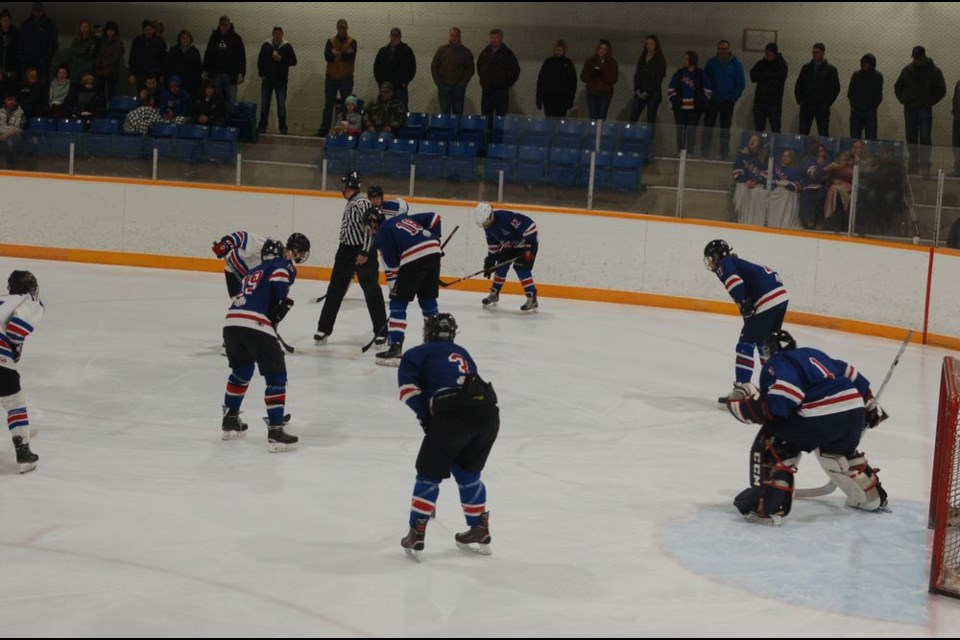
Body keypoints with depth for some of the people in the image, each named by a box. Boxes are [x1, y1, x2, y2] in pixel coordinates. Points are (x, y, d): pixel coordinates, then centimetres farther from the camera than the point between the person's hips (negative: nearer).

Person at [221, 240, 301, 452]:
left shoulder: (251, 274, 34)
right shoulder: (282, 265, 13)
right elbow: (280, 279, -10)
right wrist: (282, 303, 0)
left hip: (231, 323, 7)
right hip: (256, 325, -7)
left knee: (241, 372, 30)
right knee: (276, 377, 2)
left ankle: (230, 421, 38)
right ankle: (275, 430, -6)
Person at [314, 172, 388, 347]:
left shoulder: (362, 203, -17)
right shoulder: (350, 203, 13)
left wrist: (365, 253, -23)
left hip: (363, 252, -9)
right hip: (346, 250, 9)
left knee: (371, 290, -5)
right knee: (335, 290, 9)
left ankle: (381, 332, 0)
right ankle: (324, 329, 15)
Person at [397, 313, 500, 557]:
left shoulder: (420, 353, 16)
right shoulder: (462, 353, 33)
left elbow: (408, 384, 0)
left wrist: (425, 415, 7)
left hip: (453, 415, -5)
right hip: (488, 414, 5)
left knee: (429, 474, 11)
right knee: (468, 473, 25)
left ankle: (416, 534, 11)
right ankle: (480, 532, 30)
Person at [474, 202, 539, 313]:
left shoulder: (506, 217, -36)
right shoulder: (488, 226, -6)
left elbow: (529, 225, -36)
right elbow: (493, 244, 8)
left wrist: (531, 247, -35)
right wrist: (490, 260, 6)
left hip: (526, 244, -9)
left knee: (521, 268, -20)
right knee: (501, 267, 6)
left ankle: (532, 300, -17)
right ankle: (494, 295, 25)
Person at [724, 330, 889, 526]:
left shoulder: (778, 364, 5)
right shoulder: (814, 354, 29)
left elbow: (779, 403, -14)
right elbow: (852, 376, 33)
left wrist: (743, 407, -7)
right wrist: (870, 405, 43)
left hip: (821, 417, -8)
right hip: (854, 410, 8)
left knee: (771, 445, 5)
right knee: (840, 450, 37)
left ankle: (768, 507, -7)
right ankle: (873, 498, 48)